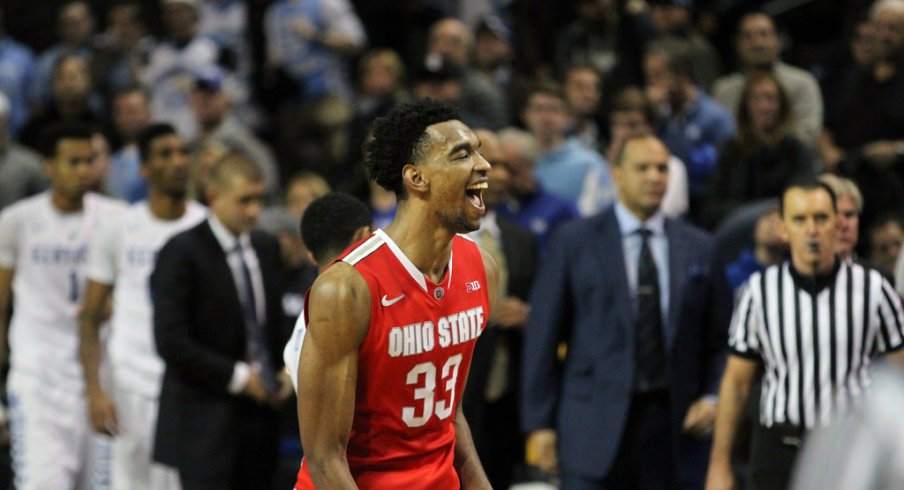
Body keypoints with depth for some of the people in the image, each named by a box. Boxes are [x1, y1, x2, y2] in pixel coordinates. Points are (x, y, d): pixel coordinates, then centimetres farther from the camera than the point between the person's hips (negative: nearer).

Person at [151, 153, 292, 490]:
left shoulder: (267, 248, 12)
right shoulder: (182, 253, -9)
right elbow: (171, 341, -15)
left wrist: (286, 373, 5)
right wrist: (237, 377, -15)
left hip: (260, 421, 6)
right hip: (205, 422, -6)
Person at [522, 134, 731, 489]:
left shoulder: (698, 248, 11)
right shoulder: (574, 243, 3)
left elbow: (719, 340, 14)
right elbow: (542, 337, 2)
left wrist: (711, 398, -3)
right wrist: (539, 422, -2)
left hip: (672, 424, 3)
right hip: (595, 428, -3)